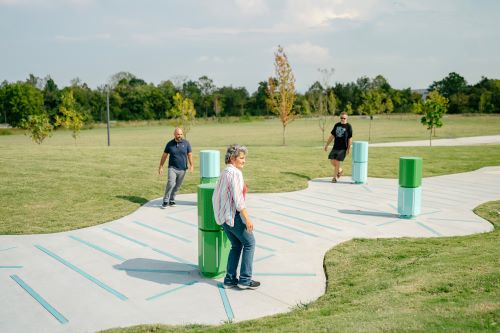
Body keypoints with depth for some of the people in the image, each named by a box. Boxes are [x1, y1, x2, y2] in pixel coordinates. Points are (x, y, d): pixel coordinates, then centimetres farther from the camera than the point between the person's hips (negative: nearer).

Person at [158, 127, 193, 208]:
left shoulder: (186, 143, 1)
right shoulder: (170, 144, 1)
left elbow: (190, 155, 4)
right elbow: (164, 155, 7)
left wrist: (191, 166, -5)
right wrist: (161, 167, 7)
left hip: (182, 169, 2)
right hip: (172, 168, -2)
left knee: (177, 186, 8)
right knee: (171, 183, -18)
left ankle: (172, 200, 23)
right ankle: (165, 201, -9)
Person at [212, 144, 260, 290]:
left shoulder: (224, 172, 13)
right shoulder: (235, 173, -15)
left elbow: (215, 196, 16)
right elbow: (238, 198, -22)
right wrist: (247, 218, -20)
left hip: (222, 215, 9)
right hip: (233, 215, -9)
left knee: (236, 245, 17)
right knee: (249, 242, 4)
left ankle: (230, 279, 18)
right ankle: (245, 279, 6)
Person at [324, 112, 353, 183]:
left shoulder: (348, 126, -4)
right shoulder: (337, 125, 10)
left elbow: (350, 138, -5)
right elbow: (332, 136, 15)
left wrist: (348, 149, -10)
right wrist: (327, 145, 12)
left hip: (343, 148, -5)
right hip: (335, 147, 5)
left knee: (337, 162, -8)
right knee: (332, 161, 3)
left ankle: (334, 177, 4)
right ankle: (340, 170, 29)